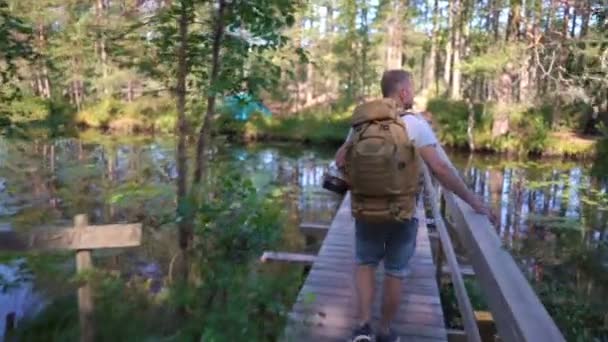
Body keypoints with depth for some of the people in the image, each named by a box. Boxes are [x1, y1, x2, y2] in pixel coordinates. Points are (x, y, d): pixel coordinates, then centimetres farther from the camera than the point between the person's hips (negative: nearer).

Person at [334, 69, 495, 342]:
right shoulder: (415, 125, -13)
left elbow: (340, 160, 3)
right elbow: (440, 169, -19)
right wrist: (472, 201, -13)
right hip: (402, 213, -2)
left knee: (365, 263, 22)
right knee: (395, 273, 15)